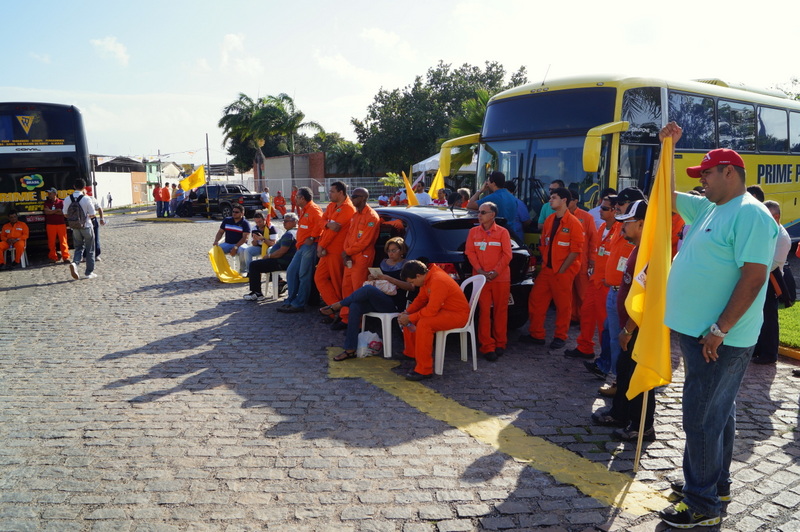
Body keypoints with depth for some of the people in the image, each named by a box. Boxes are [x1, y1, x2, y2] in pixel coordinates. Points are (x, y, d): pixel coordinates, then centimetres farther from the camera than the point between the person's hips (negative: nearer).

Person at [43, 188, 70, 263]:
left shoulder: (61, 202, 5)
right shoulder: (47, 202, 11)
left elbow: (63, 212, -6)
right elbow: (46, 212, -3)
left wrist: (51, 212, -7)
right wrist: (57, 210, -9)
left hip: (61, 224, -2)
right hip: (50, 225, 2)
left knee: (63, 241, -4)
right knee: (51, 242, 2)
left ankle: (66, 257, -3)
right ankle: (53, 257, 11)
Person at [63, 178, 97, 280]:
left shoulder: (67, 199, -2)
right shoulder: (86, 199, -14)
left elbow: (65, 214, 4)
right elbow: (92, 214, -11)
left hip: (75, 227, 3)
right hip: (86, 227, -3)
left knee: (79, 248, 16)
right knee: (89, 250, 9)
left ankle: (74, 263, -13)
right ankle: (89, 272, 13)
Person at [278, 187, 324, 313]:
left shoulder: (313, 208, -11)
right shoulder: (304, 210, 22)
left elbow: (320, 223, -27)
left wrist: (312, 237, -23)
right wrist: (299, 242, 18)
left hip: (310, 246, -11)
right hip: (302, 246, 11)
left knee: (304, 275, -7)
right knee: (291, 271, 9)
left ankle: (298, 304, -3)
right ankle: (291, 300, 16)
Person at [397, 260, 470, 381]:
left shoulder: (438, 281, -28)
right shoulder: (427, 278, 1)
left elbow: (431, 310, -30)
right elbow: (420, 299, 13)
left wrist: (409, 318, -20)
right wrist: (406, 313, -3)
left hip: (458, 314, -10)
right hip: (442, 309, 10)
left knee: (424, 323, -32)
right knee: (408, 320, 7)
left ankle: (424, 370, -25)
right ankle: (412, 354, 26)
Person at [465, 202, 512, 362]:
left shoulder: (502, 232, 2)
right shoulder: (473, 232, 10)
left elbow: (507, 254, -4)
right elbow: (470, 252, 3)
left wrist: (495, 272, -14)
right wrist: (480, 270, -11)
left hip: (501, 278, -1)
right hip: (480, 278, 1)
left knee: (500, 311, 5)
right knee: (484, 311, -3)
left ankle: (500, 343, 18)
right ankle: (487, 346, 0)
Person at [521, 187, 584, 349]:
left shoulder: (573, 223, -11)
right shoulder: (549, 220, 10)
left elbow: (576, 250, -14)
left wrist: (561, 269, -14)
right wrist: (544, 263, 5)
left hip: (563, 272, -7)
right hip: (547, 269, 7)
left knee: (563, 305, 4)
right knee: (535, 300, 7)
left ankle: (560, 337, 18)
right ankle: (536, 335, 18)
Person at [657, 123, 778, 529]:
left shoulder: (750, 214, -16)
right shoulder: (708, 208, 12)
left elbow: (753, 278, -23)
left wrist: (720, 330, -23)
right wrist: (667, 147, 15)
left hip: (719, 339, -9)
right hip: (698, 331, 9)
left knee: (702, 418, -3)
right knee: (718, 412, 19)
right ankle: (716, 484, 33)